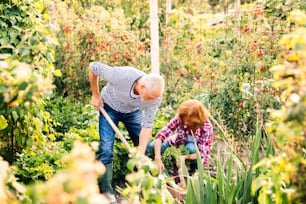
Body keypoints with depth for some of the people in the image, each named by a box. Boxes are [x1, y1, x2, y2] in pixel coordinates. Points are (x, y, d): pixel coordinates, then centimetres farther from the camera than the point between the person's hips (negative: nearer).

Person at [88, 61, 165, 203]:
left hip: (133, 112, 3)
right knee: (106, 148, -13)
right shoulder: (121, 75, -42)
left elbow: (147, 125, -23)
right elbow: (93, 67, -25)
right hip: (109, 107, -3)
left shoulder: (155, 95, -31)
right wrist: (96, 95, -15)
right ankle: (106, 191, -1)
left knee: (146, 147, 1)